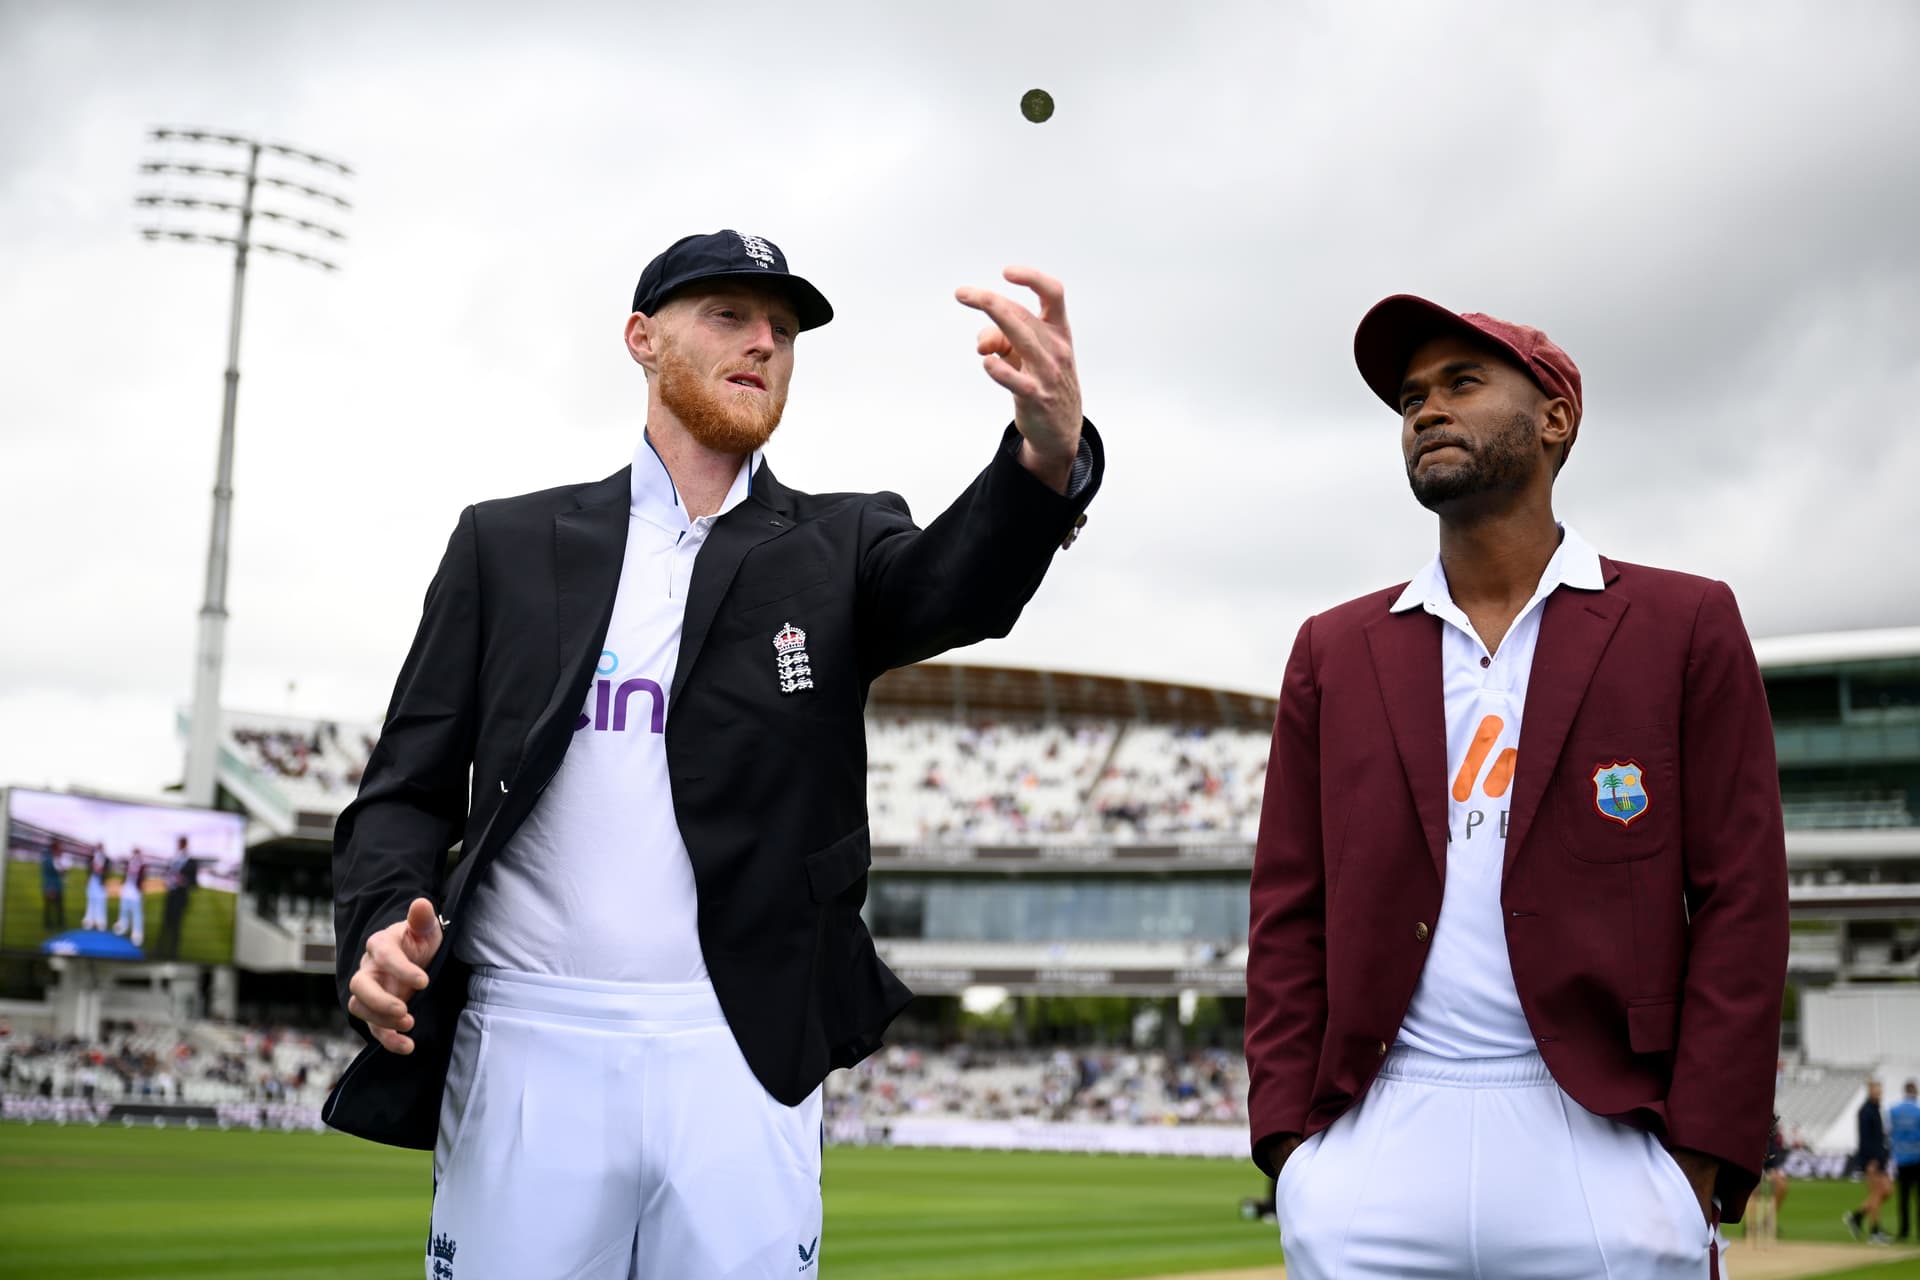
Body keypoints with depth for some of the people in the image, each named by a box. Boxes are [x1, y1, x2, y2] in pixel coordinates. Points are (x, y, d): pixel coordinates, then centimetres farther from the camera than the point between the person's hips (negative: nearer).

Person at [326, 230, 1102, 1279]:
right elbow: (410, 788, 9)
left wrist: (1051, 454, -35)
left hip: (742, 1066, 0)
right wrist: (380, 927, -12)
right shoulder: (508, 545, 11)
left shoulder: (837, 551, 10)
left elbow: (958, 583, -13)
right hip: (523, 1056, 0)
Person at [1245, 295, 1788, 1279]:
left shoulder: (1686, 627, 6)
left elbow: (1740, 903, 1)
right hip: (1373, 1153, 2)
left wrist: (1702, 1161, -7)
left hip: (1603, 1145, -2)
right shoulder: (1335, 651, 13)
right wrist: (1289, 1139, 0)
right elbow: (1289, 912, 11)